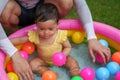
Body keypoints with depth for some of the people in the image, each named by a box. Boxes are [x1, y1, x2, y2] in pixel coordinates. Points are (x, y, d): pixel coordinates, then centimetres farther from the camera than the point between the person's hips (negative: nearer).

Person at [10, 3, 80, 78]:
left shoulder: (61, 35, -27)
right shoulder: (34, 35, -25)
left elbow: (68, 47, -13)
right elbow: (20, 40, -13)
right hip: (43, 60, 2)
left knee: (73, 63, -21)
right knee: (32, 65, -22)